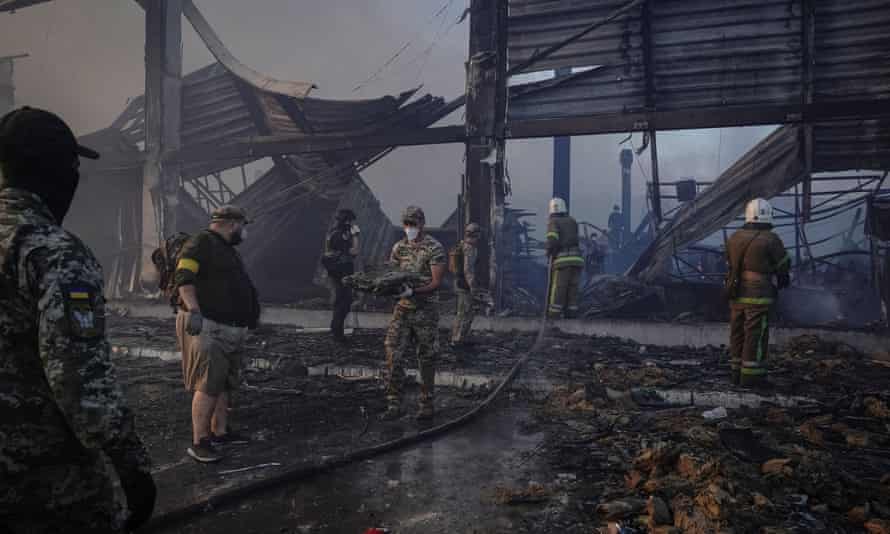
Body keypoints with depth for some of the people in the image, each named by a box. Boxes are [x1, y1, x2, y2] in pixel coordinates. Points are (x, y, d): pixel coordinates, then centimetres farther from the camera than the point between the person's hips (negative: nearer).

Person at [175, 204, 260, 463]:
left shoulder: (228, 250, 22)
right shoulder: (201, 242, -8)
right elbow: (184, 277, -20)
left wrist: (252, 312, 28)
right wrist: (193, 309, -31)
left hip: (230, 330, 10)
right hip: (206, 328, -10)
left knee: (227, 383, 14)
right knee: (208, 385, -11)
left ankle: (220, 432, 26)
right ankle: (199, 443, -4)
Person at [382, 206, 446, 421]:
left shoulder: (434, 248, -9)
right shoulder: (399, 247, 8)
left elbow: (436, 282, -15)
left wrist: (412, 291, -29)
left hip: (425, 310, -4)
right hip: (402, 309, 4)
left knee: (426, 359, 6)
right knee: (393, 356, -3)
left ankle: (427, 406, 19)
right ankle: (394, 405, 7)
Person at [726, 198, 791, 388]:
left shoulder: (734, 238, 5)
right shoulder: (770, 239, -12)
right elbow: (783, 265, 0)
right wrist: (783, 279, 20)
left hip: (736, 294, 6)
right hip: (758, 296, -6)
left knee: (738, 333, 12)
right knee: (756, 335, 0)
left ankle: (738, 372, 19)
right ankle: (751, 375, 3)